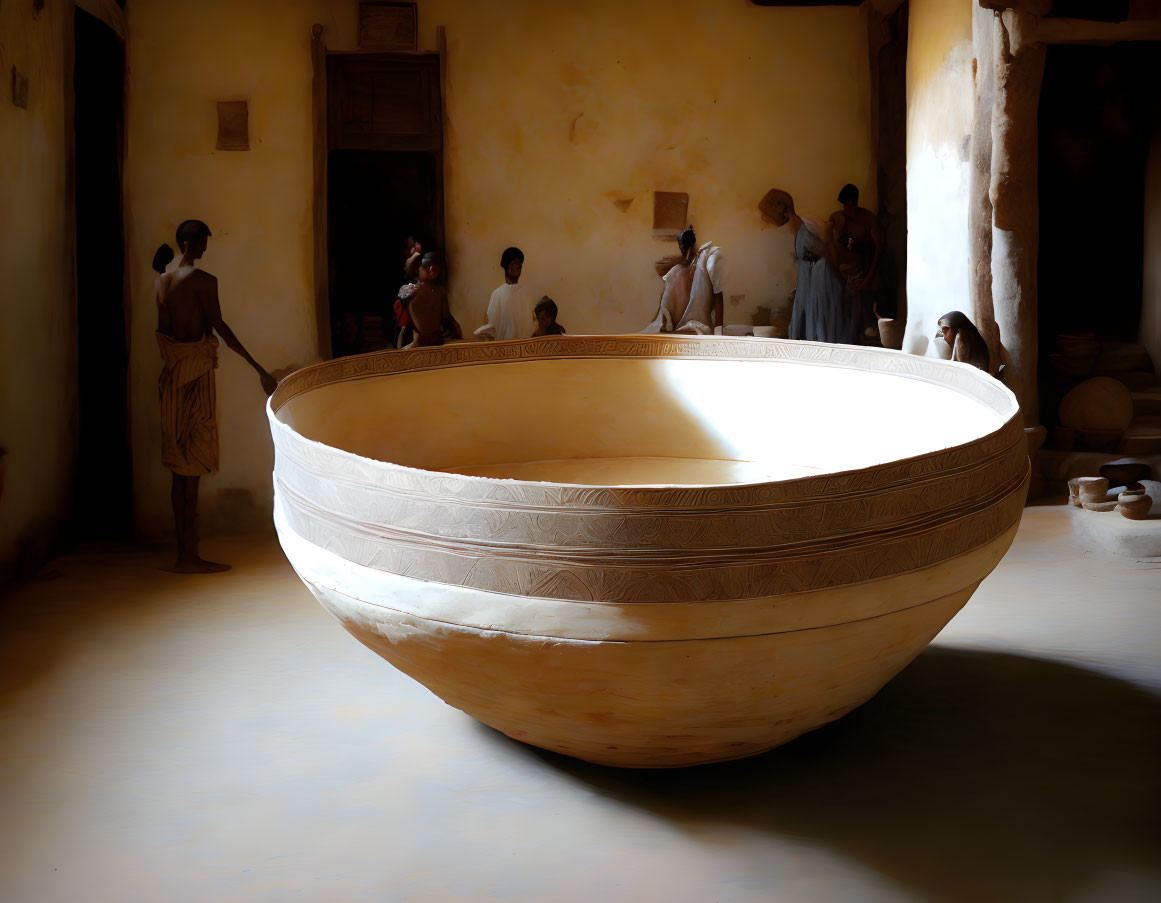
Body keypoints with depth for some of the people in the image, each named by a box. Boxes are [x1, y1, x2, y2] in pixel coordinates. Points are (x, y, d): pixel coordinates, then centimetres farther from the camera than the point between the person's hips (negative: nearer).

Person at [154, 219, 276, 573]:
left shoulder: (163, 279, 12)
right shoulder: (203, 280, -11)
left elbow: (163, 328, 13)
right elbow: (220, 328, -16)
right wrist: (259, 369, -17)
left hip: (173, 373, 8)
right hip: (196, 371, -8)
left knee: (181, 467, 11)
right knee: (193, 467, -5)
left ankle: (184, 553, 15)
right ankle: (189, 555, -3)